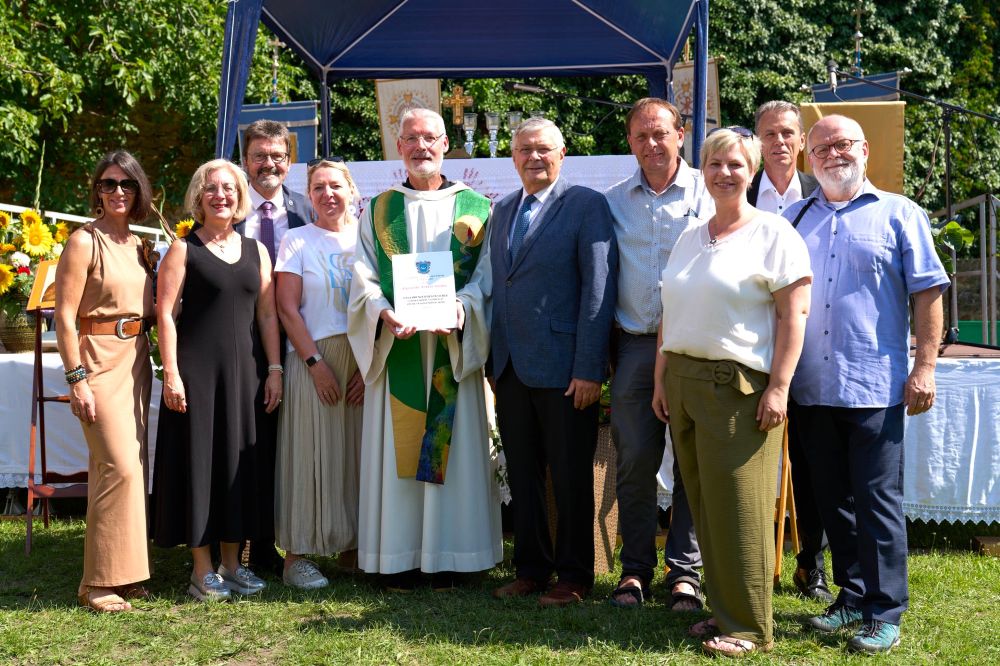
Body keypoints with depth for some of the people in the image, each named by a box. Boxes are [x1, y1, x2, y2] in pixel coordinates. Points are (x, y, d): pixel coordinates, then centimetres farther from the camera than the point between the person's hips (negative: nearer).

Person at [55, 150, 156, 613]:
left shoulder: (138, 245, 13)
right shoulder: (84, 241, -8)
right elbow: (64, 317, -12)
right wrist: (77, 379, -17)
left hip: (136, 359, 7)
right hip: (99, 360, -7)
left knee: (130, 466, 10)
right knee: (120, 466, -12)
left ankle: (124, 572, 20)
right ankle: (101, 582, -2)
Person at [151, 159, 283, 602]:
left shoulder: (255, 250, 11)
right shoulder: (184, 248, -1)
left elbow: (267, 314, 11)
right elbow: (165, 312, -7)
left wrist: (274, 369, 5)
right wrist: (171, 374, -14)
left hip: (242, 369, 4)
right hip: (196, 370, -4)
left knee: (239, 461, 8)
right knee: (199, 459, 0)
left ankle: (232, 564, 21)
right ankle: (203, 572, 10)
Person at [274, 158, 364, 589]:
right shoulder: (297, 241, 3)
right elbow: (288, 309, -3)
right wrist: (316, 362, -12)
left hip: (364, 364, 3)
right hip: (314, 361, -3)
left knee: (357, 453, 6)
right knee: (312, 454, -2)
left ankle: (351, 547, 17)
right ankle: (296, 555, 4)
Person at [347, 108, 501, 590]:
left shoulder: (476, 208, 8)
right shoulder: (377, 211, 13)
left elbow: (487, 275, 2)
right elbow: (364, 278, 6)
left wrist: (461, 307, -18)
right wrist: (385, 313, -14)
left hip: (453, 348, -1)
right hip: (394, 350, 1)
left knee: (452, 449, 0)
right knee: (396, 452, 1)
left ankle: (448, 558, 9)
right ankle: (399, 559, 8)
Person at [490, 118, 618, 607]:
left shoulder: (586, 205, -7)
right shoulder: (503, 210, 14)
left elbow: (599, 288, -13)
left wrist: (588, 368, -17)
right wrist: (495, 354, 9)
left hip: (563, 366, -6)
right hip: (510, 365, 6)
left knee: (571, 477, 5)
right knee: (522, 475, 13)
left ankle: (574, 576, 18)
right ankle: (531, 568, 26)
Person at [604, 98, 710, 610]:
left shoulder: (708, 195, 3)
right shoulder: (614, 202, 11)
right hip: (634, 344, 2)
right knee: (635, 461, 2)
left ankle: (685, 572, 12)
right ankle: (635, 569, 14)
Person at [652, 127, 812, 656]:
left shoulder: (773, 234, -3)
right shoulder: (689, 238, 16)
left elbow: (794, 314, -9)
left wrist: (779, 386, -16)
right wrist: (661, 379, 13)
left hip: (738, 384, -6)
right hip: (683, 382, 6)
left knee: (739, 510, -4)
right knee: (704, 507, 9)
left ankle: (750, 628, 6)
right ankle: (723, 611, 20)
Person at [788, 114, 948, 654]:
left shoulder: (899, 214, 4)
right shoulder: (795, 220, 13)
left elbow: (928, 292, 0)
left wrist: (925, 366, -8)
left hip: (875, 386, -4)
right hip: (812, 387, 4)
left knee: (878, 501, -2)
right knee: (833, 501, 11)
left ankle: (885, 613, 6)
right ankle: (853, 596, 24)